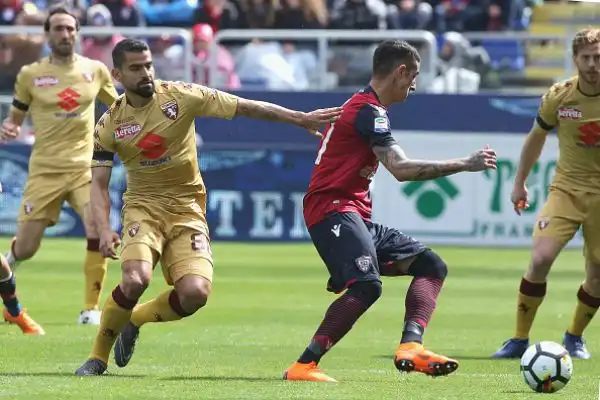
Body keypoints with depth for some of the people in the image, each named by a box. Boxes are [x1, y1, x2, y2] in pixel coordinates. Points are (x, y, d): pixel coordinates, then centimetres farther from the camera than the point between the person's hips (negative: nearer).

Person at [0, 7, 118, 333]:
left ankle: (91, 310, -10)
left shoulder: (95, 71, 5)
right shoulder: (30, 74, 1)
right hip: (45, 170, -1)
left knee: (98, 230, -23)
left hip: (85, 167, 1)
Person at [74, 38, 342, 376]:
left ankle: (134, 320, 11)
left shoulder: (181, 96, -8)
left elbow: (246, 107, -5)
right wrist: (104, 230, -18)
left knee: (195, 293, -20)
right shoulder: (110, 124, -3)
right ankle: (99, 356, -6)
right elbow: (99, 184, -1)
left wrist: (301, 118, -9)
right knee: (136, 279, -28)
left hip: (187, 210, 0)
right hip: (144, 207, 0)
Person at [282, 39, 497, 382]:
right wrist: (464, 164, -20)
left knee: (431, 265, 5)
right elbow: (401, 168, -23)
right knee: (367, 284, -30)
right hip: (333, 210, -11)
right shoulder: (369, 110, -13)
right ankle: (304, 366, -28)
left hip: (355, 216, 11)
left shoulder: (362, 106, 20)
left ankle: (411, 347, -15)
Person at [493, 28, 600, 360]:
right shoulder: (558, 97, -7)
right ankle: (519, 339, -6)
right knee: (540, 259, -18)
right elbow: (536, 137, 10)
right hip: (566, 187, 0)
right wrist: (520, 182, 13)